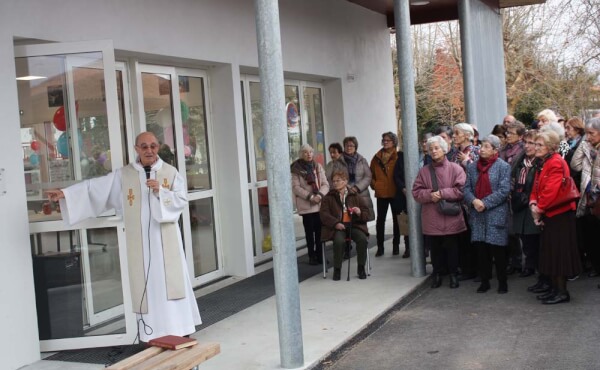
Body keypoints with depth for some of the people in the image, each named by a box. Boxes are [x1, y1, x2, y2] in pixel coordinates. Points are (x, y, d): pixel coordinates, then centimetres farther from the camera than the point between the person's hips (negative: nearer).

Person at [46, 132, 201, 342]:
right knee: (146, 283, 2)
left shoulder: (170, 172, 3)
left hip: (165, 239, -1)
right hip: (140, 241, 1)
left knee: (171, 281, 0)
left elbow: (182, 201, -2)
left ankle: (180, 329, 6)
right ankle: (152, 333, 8)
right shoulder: (124, 175, 5)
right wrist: (65, 194, -6)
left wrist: (160, 191, -17)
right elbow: (95, 187, 1)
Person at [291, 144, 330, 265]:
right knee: (309, 232, 2)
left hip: (320, 204, 3)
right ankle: (312, 256, 10)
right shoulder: (296, 169, -3)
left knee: (320, 231, 4)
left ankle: (320, 255, 13)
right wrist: (310, 196, -17)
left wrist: (320, 195, -14)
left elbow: (325, 184, 5)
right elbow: (296, 187, -9)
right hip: (306, 205, -3)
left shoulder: (318, 166, 9)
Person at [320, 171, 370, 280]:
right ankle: (337, 269, -16)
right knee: (339, 241, -34)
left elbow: (366, 213, 16)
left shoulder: (355, 196, 14)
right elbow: (324, 214, 2)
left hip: (354, 225, 1)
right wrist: (335, 223, -14)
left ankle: (361, 267, -10)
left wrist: (360, 213, -10)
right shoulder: (328, 198, 12)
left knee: (362, 239, -29)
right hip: (337, 227, -1)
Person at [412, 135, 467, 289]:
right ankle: (437, 274, 22)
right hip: (431, 219, 3)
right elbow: (416, 191, 3)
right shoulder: (424, 171, 7)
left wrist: (442, 193, -15)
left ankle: (453, 274, 20)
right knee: (435, 248, 8)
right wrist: (429, 195, -16)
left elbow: (461, 190, -11)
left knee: (451, 247, 6)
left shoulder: (455, 169, -2)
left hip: (451, 217, -2)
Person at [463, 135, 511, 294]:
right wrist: (474, 201, -14)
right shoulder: (472, 167, 11)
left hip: (496, 214, -4)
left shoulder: (503, 166, -4)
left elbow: (504, 190, -12)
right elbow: (466, 188, 6)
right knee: (481, 249, 7)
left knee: (497, 249, -1)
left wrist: (485, 203, -16)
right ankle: (485, 280, 17)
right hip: (477, 214, 4)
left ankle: (502, 281, 12)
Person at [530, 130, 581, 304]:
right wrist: (533, 204, -4)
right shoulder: (544, 163, 14)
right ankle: (555, 289, 23)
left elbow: (551, 191, -25)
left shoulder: (556, 163, -17)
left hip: (559, 215, -10)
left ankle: (562, 292, 6)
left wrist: (539, 209, -14)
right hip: (548, 215, 10)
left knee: (558, 254, -3)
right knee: (550, 253, 14)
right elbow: (536, 187, 13)